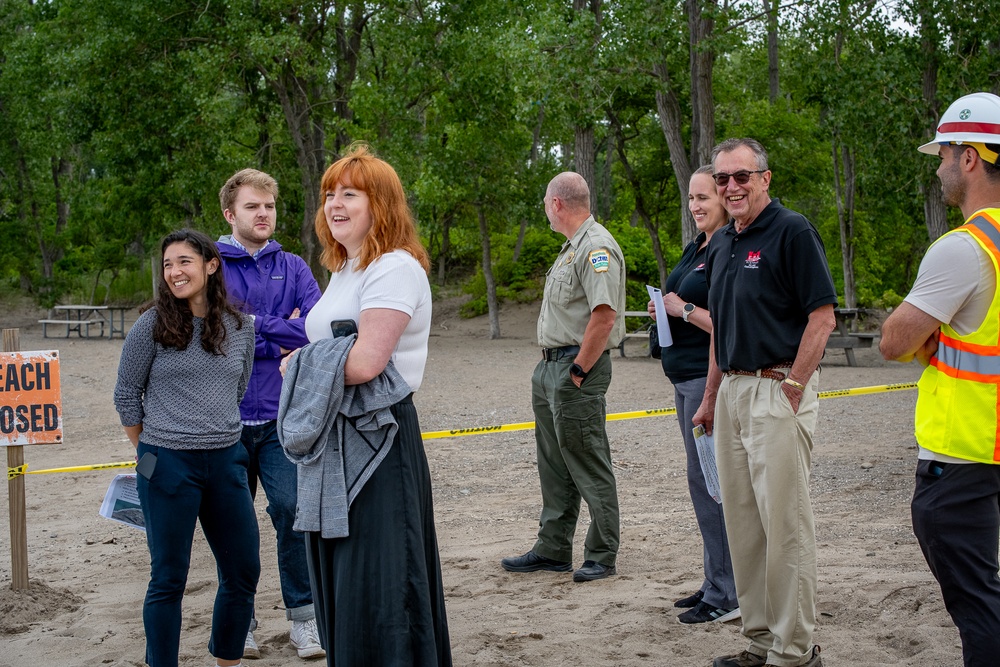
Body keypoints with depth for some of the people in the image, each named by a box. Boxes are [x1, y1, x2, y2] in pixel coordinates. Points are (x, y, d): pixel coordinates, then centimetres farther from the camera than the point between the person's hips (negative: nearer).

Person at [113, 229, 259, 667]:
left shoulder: (240, 327, 5)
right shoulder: (151, 326, -5)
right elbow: (126, 396, 2)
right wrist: (152, 454, 7)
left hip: (225, 461, 4)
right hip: (168, 466, -4)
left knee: (243, 572, 8)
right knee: (169, 579, 2)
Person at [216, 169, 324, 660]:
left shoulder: (292, 268, 8)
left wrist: (254, 325, -11)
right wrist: (282, 337, -10)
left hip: (281, 416, 1)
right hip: (226, 416, -1)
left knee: (292, 510, -6)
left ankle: (303, 615, 8)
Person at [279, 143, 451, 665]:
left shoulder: (395, 269, -13)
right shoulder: (342, 271, 18)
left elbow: (365, 360, -22)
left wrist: (300, 366, -7)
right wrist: (305, 369, 4)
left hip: (377, 440, -10)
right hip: (334, 441, 10)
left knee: (376, 588, -6)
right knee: (338, 581, 15)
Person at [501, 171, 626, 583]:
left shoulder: (597, 248, -16)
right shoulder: (572, 247, 18)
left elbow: (604, 315, -24)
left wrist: (578, 371, -21)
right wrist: (552, 364, 14)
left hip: (577, 369, -11)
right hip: (551, 365, 11)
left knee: (589, 468, -3)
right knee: (554, 467, 15)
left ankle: (602, 556, 5)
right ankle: (553, 549, 24)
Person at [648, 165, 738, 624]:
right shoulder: (695, 248, 15)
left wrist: (684, 310, -15)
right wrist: (665, 310, 7)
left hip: (710, 376, -10)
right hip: (686, 376, 10)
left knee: (708, 480, -7)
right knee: (706, 480, 14)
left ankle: (726, 596, 1)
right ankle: (717, 583, 23)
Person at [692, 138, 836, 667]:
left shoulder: (792, 231, -9)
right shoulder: (721, 244, 16)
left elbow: (822, 316, -13)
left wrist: (793, 388, -16)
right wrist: (710, 397, 19)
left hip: (778, 389, -8)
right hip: (731, 391, 8)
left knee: (785, 523, -5)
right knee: (741, 522, 11)